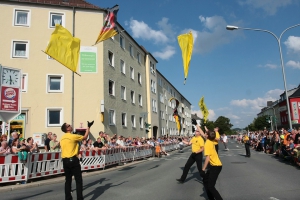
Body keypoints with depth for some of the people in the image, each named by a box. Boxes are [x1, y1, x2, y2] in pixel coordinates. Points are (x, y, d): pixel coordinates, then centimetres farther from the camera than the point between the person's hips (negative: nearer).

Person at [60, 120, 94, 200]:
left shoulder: (62, 138, 11)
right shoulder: (73, 136, -11)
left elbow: (64, 148, 17)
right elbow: (85, 137, 1)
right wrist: (88, 127, 8)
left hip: (65, 160, 7)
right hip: (73, 160, -7)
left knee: (68, 180, 13)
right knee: (78, 180, 0)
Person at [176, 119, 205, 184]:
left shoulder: (200, 139, -17)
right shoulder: (193, 138, 7)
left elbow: (202, 148, -20)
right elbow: (189, 143, 13)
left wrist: (196, 152, -26)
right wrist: (182, 141, 5)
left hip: (198, 155, -8)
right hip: (193, 154, 8)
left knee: (199, 168, 4)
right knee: (187, 166, 5)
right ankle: (182, 179, 10)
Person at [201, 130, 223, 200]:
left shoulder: (207, 143, -20)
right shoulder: (211, 142, 4)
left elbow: (207, 158, -26)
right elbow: (205, 135, 27)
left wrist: (203, 169, -24)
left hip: (216, 166, -10)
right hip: (214, 165, 10)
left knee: (210, 186, -9)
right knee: (205, 180, 19)